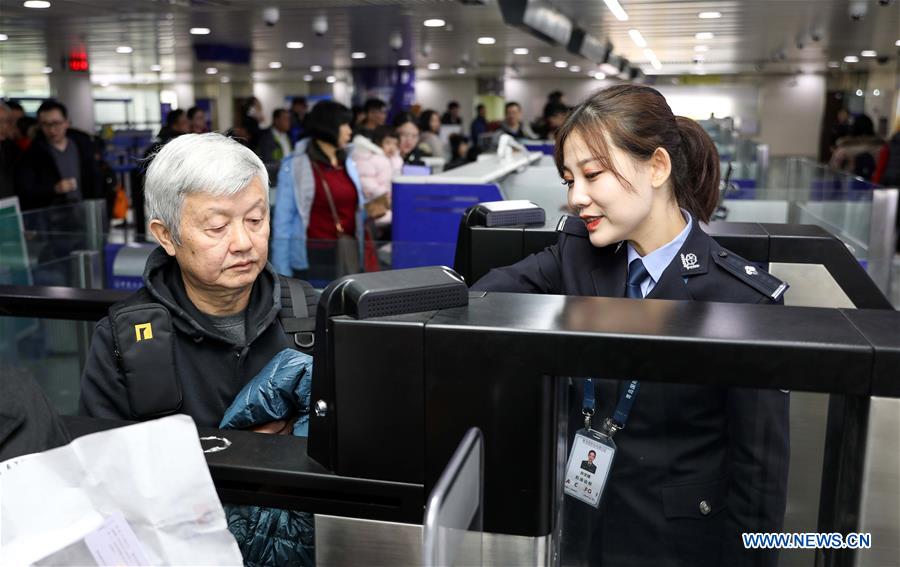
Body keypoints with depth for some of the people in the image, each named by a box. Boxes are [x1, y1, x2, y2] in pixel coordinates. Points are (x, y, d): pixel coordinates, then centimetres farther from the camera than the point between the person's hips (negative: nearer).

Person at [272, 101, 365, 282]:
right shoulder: (294, 167, -6)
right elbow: (282, 222, -6)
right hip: (313, 257, -5)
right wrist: (282, 274, -9)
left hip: (348, 256, 5)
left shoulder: (348, 165, 11)